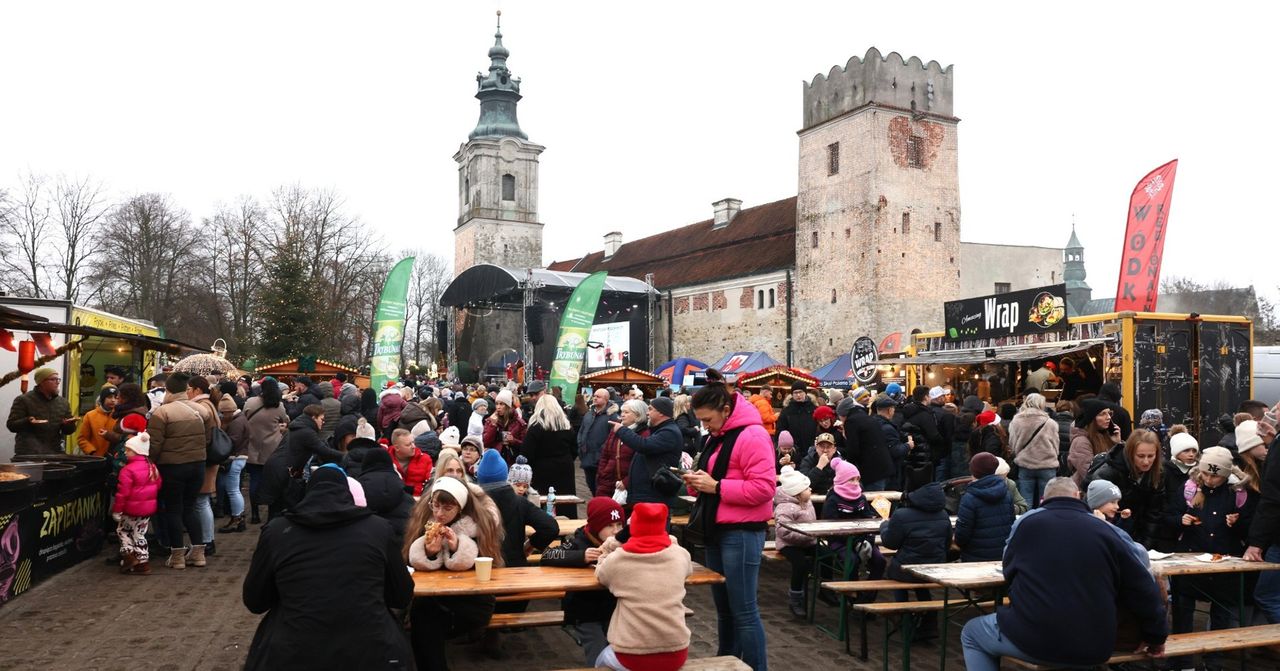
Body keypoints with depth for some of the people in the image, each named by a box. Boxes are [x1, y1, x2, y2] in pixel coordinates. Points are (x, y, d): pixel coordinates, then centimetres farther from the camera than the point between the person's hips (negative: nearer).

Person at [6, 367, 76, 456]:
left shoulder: (63, 403, 12)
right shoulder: (23, 400, -1)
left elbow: (67, 431, 14)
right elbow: (11, 425, -5)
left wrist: (68, 424, -9)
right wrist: (27, 422, -24)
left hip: (55, 452, 4)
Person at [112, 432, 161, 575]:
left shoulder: (128, 470, -19)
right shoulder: (153, 468, 3)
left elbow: (123, 493, -18)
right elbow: (157, 487, 12)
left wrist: (116, 510, -10)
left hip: (132, 510, -6)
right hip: (149, 508, 6)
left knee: (122, 529, 17)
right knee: (139, 534, 15)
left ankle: (128, 555, 9)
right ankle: (143, 562, 14)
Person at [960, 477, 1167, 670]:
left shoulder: (1028, 521, 1)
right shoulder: (1103, 530, 4)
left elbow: (1009, 571, 16)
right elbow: (1142, 589, 7)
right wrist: (1157, 636, 22)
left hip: (1034, 640, -3)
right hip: (1095, 648, 4)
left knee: (971, 633, 23)